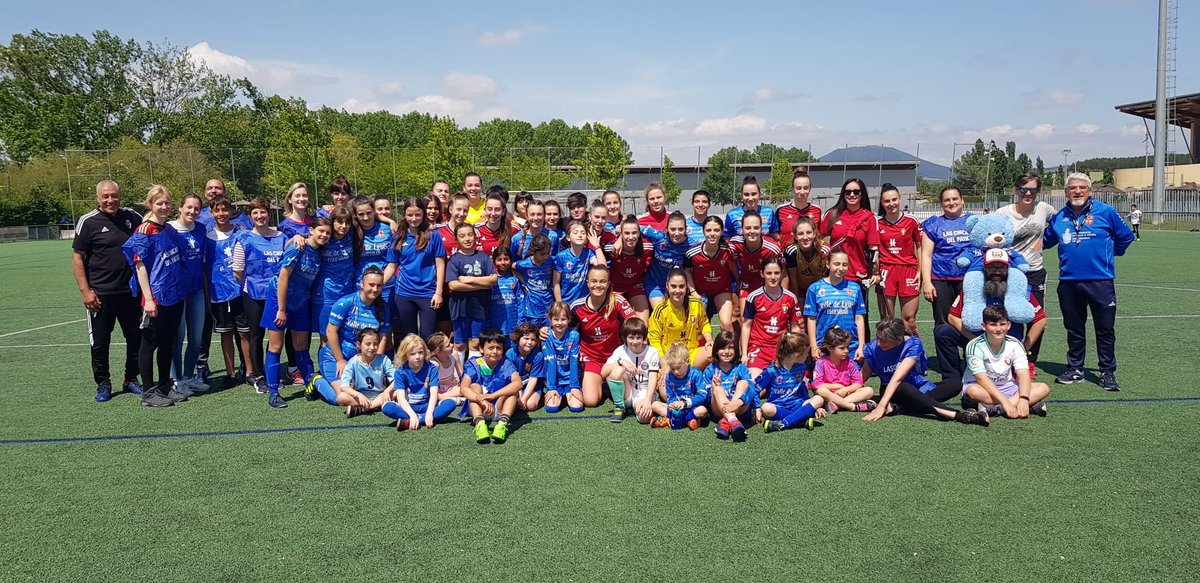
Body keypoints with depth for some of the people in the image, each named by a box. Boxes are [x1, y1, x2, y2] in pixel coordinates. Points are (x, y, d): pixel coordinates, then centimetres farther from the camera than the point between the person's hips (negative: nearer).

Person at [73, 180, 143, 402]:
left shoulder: (132, 217, 4)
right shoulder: (88, 222, -5)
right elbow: (77, 257, -3)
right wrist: (85, 291, -10)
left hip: (130, 291, 3)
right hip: (100, 294, -3)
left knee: (135, 338, 11)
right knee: (100, 342, 4)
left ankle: (130, 379, 26)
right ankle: (103, 384, 17)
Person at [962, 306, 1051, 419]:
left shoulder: (1014, 345, -6)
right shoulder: (975, 346, -18)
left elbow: (1023, 374, -15)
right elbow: (981, 378, -26)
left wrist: (1023, 400, -34)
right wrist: (1005, 401, -36)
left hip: (1007, 387, 5)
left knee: (1043, 389, -15)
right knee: (973, 391, -39)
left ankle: (994, 409, -32)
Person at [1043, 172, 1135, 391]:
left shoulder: (1105, 212, -1)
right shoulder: (1059, 217, 7)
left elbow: (1126, 236, 11)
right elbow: (1045, 240, 24)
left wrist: (1108, 254, 15)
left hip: (1100, 281, -3)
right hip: (1068, 282, 3)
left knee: (1105, 330, 3)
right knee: (1074, 329, 12)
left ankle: (1107, 372, 13)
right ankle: (1075, 369, 23)